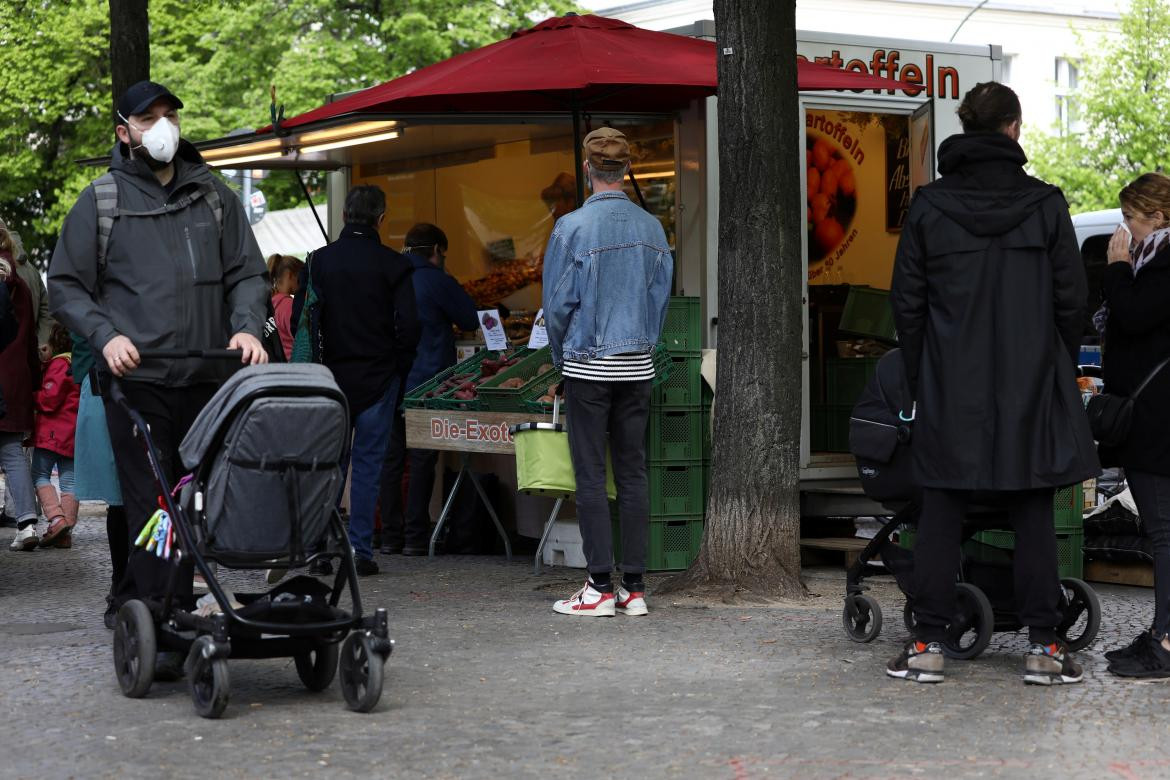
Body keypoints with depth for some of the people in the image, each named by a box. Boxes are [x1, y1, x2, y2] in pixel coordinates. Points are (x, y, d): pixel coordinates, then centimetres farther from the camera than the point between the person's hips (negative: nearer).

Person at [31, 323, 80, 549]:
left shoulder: (59, 364, -12)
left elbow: (48, 399, -16)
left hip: (53, 433, -8)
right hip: (74, 434, 8)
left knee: (40, 475, 0)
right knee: (69, 481, 6)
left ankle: (56, 518, -16)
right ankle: (66, 532, 4)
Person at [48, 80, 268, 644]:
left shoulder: (214, 197, 16)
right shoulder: (101, 202, 7)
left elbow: (248, 274, 16)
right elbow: (64, 287, 7)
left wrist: (246, 326, -4)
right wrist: (106, 336, -10)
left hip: (208, 379, 4)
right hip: (137, 379, -4)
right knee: (150, 506, -9)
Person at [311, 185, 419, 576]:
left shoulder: (320, 260, 1)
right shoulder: (393, 265, -7)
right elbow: (408, 327, -8)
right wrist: (397, 371, 4)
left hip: (332, 377, 2)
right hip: (378, 380, -2)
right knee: (367, 464, 2)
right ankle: (360, 551, 1)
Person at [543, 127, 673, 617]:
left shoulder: (573, 227, -10)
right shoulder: (651, 228, 3)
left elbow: (558, 302, -6)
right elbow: (661, 297, 9)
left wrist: (561, 357, 9)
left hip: (588, 367, -4)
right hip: (638, 365, 4)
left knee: (591, 475, 0)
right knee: (633, 474, 6)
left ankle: (600, 587, 0)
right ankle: (633, 588, 8)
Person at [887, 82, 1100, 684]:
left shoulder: (928, 205, 0)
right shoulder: (1045, 204, -2)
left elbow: (907, 302, 2)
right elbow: (1071, 299, 1)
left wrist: (919, 377, 11)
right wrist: (1061, 366, 14)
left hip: (950, 388, 0)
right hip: (1030, 386, 0)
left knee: (940, 515, 4)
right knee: (1033, 515, 5)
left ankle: (929, 644, 5)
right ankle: (1043, 645, 6)